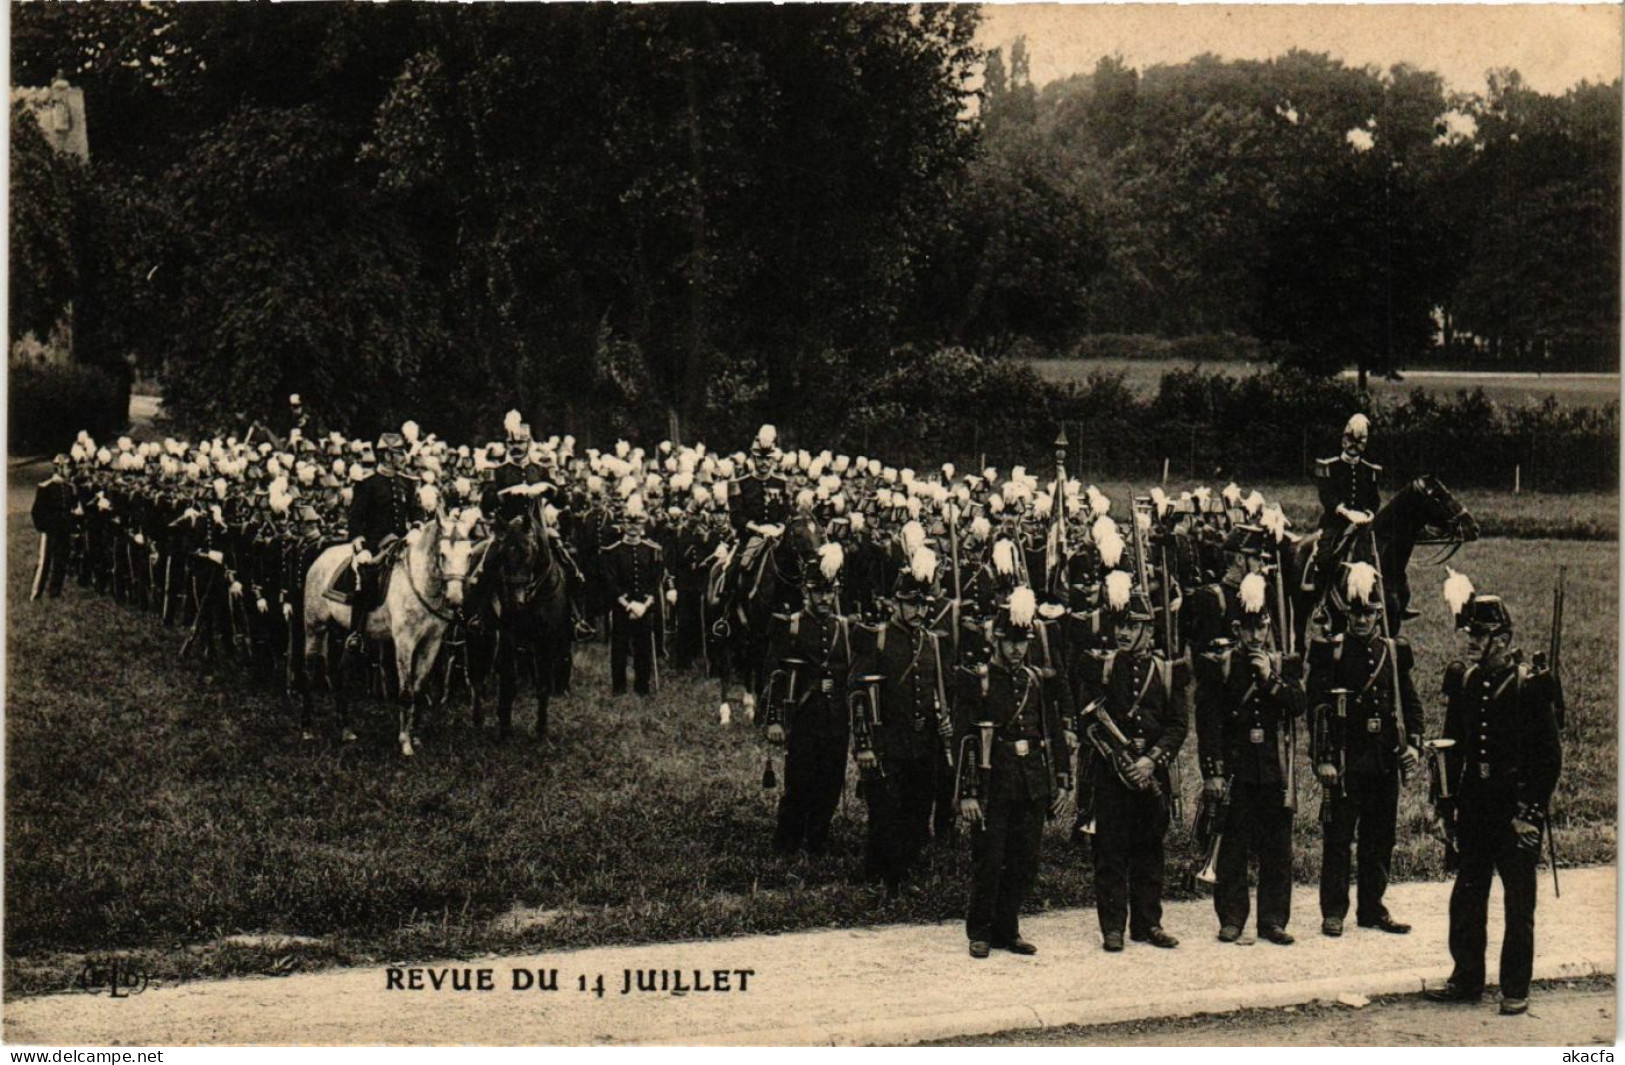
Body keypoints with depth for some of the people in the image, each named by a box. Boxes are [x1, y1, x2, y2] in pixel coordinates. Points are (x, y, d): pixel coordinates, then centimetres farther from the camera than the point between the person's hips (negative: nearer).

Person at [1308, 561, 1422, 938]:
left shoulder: (1394, 652, 10)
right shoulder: (1330, 651, -2)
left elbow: (1411, 702, 15)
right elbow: (1318, 707, -6)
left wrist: (1413, 744, 1)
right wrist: (1324, 759, -11)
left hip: (1385, 761, 4)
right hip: (1345, 760, -4)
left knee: (1380, 837, 10)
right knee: (1338, 835, -2)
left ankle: (1372, 907, 20)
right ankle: (1334, 911, 5)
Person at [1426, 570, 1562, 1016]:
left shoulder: (1530, 684, -9)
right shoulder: (1462, 679, 5)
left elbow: (1550, 755, -8)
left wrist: (1532, 809, -13)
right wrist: (1449, 802, 8)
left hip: (1515, 808, -5)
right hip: (1475, 807, 5)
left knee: (1518, 903, 4)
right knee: (1466, 896, 11)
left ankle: (1515, 990, 12)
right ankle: (1467, 979, 23)